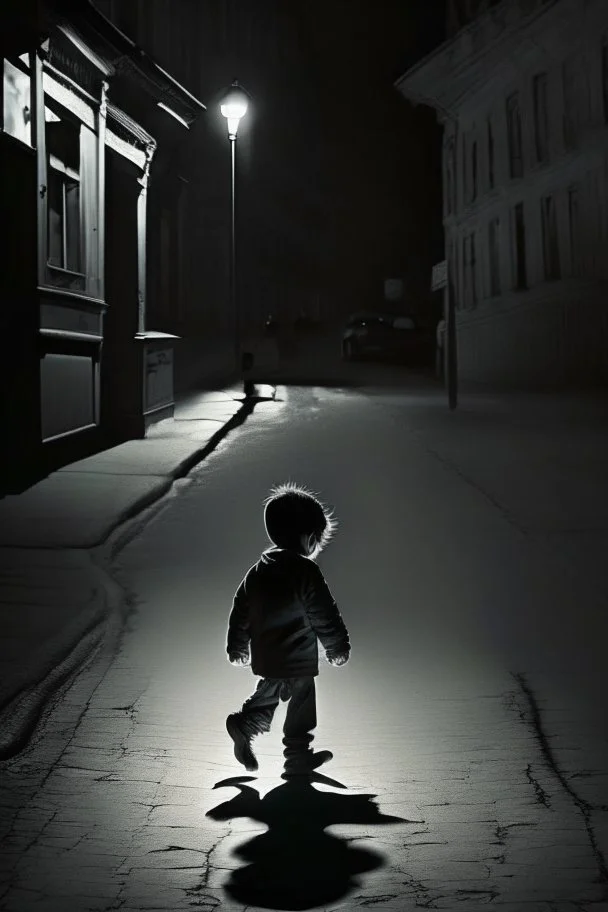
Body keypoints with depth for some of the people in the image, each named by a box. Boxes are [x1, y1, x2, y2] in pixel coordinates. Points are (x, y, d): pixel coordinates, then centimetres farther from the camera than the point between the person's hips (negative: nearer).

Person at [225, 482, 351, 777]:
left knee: (269, 694, 26)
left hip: (265, 656, 7)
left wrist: (237, 648, 23)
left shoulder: (258, 570, 5)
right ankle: (298, 758, 18)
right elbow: (325, 615, -14)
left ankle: (243, 724, 8)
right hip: (298, 659, -7)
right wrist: (337, 648, 0)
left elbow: (240, 610, 12)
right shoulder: (305, 572, -17)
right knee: (301, 703, 8)